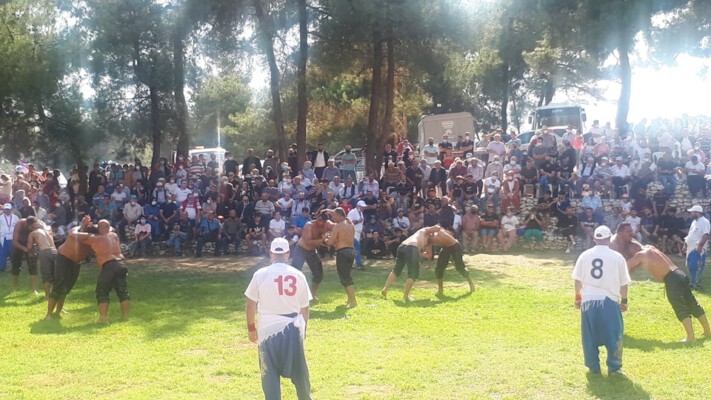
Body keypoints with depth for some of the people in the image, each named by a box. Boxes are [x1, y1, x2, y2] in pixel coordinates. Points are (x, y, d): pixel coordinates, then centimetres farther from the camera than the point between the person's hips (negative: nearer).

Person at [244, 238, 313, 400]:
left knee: (270, 374, 5)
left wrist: (251, 327, 13)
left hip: (268, 329, -2)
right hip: (293, 328, 2)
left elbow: (251, 305, 0)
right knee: (299, 371, 18)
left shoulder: (260, 274, -5)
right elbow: (304, 307, 6)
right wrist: (303, 328, 21)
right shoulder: (298, 275, 0)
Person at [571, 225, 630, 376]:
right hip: (609, 301, -2)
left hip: (589, 300, 2)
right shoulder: (617, 257, -4)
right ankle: (614, 368, 8)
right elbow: (623, 283, 3)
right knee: (614, 335, 7)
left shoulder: (585, 255, 2)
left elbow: (578, 279, 8)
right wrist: (624, 300, 15)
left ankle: (593, 367, 16)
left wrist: (578, 297, 20)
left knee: (590, 336, 11)